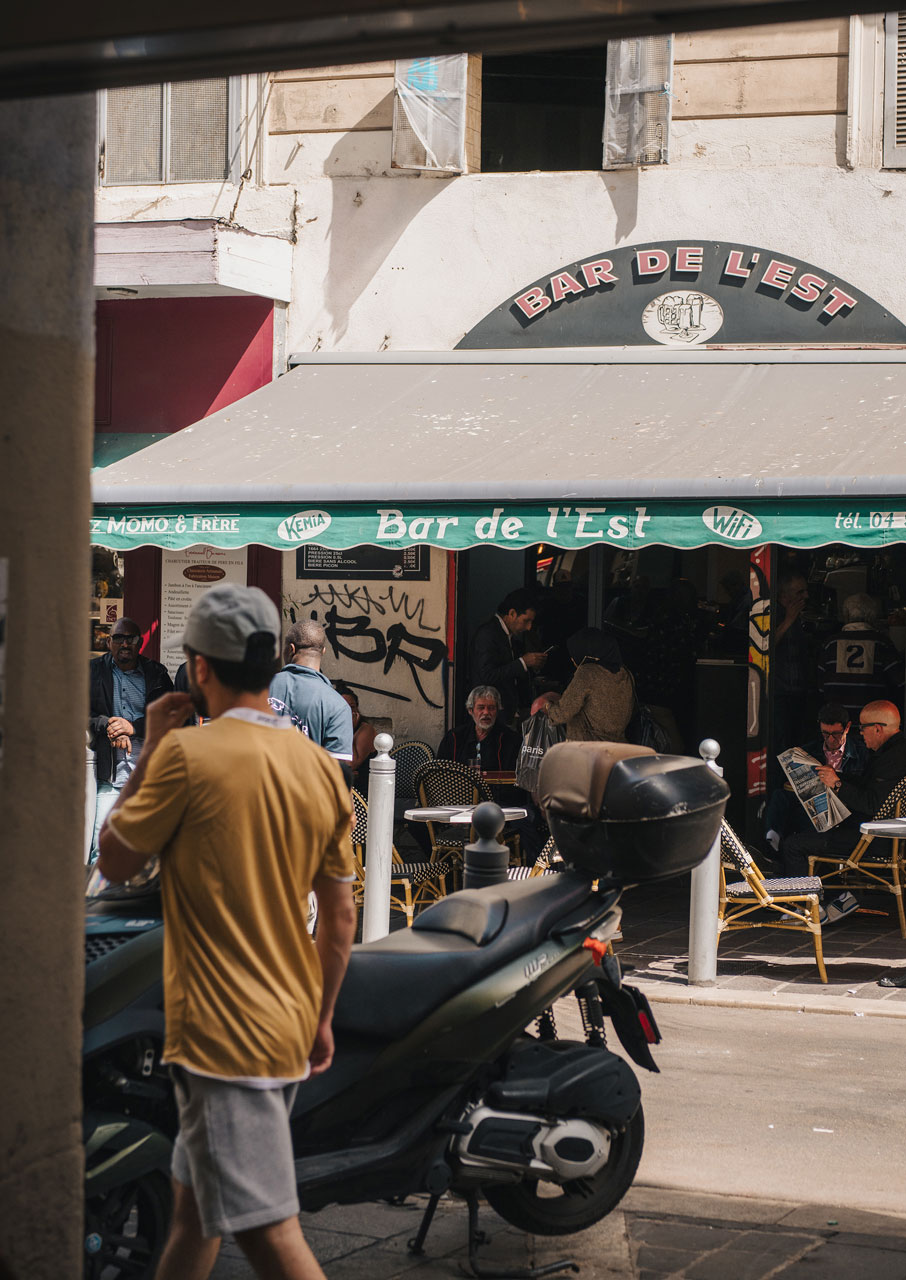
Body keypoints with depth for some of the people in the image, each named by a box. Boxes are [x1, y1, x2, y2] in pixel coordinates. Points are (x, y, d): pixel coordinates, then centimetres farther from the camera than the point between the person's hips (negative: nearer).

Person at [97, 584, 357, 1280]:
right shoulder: (322, 768, 5)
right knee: (194, 1198, 22)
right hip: (289, 1028, 8)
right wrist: (322, 1019, 21)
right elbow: (342, 918, 10)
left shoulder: (188, 753, -15)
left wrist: (150, 752, 4)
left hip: (221, 1034, -8)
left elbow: (115, 861, -3)